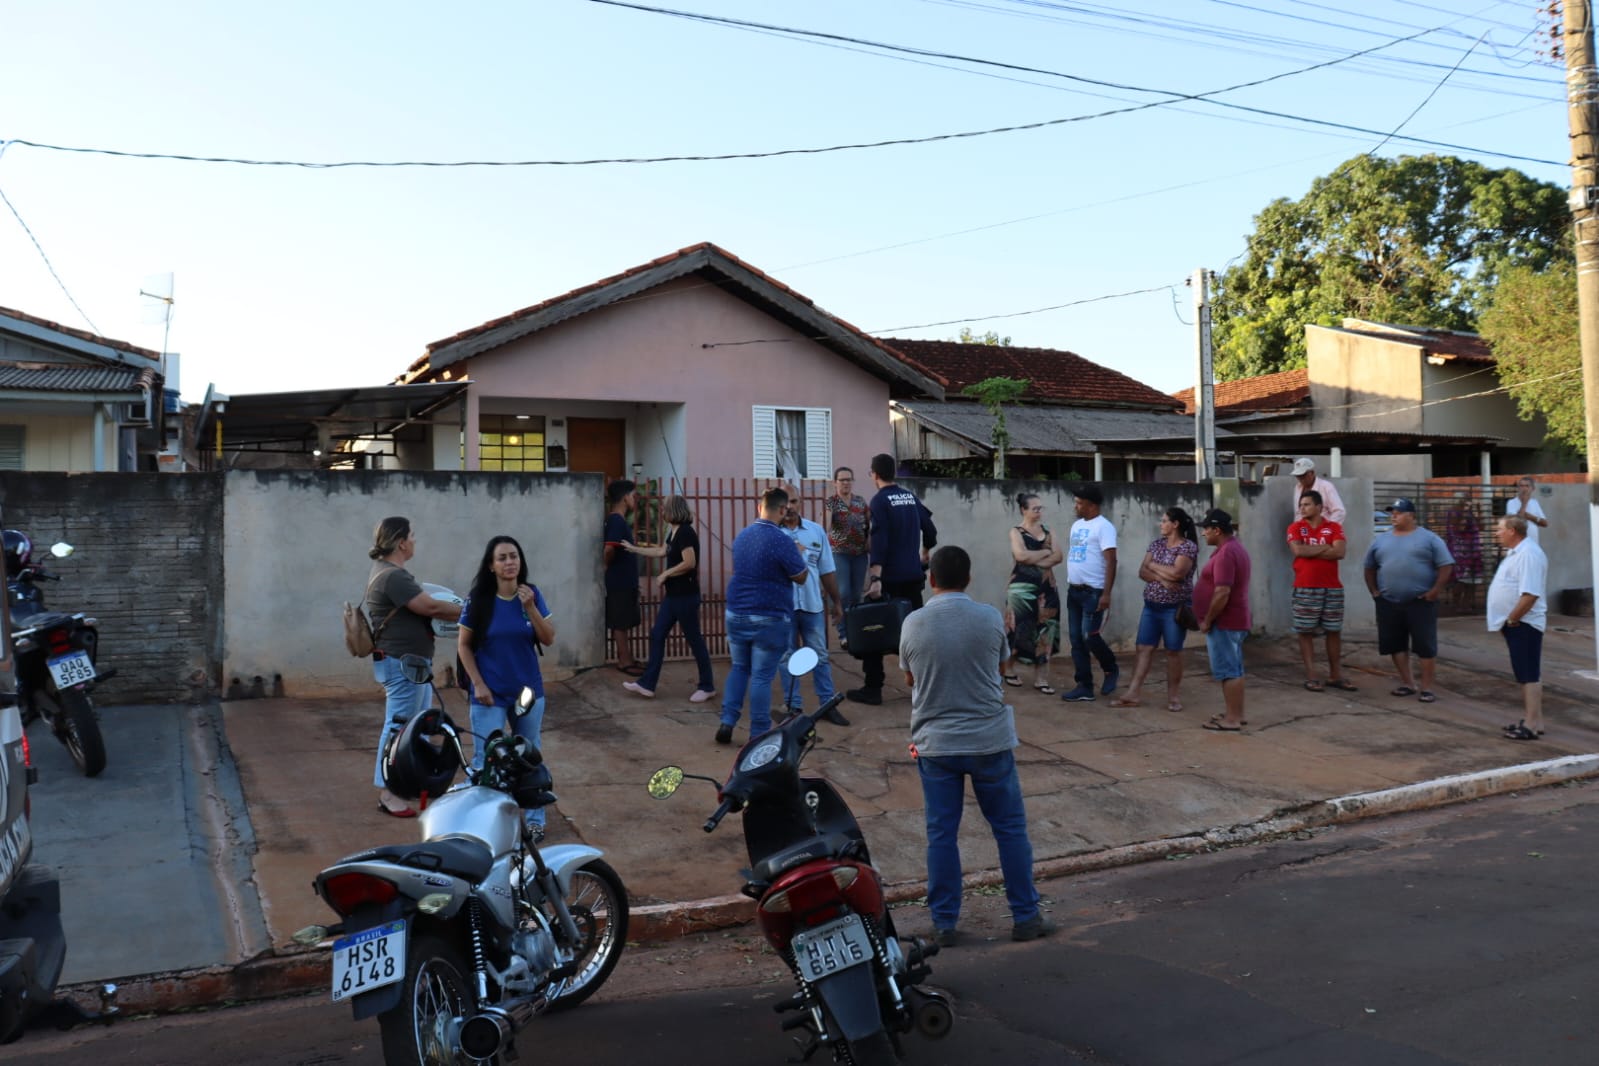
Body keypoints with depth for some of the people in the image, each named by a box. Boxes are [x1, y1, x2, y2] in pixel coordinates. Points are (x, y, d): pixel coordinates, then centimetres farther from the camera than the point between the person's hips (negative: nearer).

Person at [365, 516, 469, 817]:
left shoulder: (390, 572, 14)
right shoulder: (392, 576, -21)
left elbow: (424, 607, 13)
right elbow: (430, 607, -22)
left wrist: (461, 612, 5)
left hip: (412, 663, 11)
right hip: (401, 664, -11)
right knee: (398, 727, -3)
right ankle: (388, 792, 5)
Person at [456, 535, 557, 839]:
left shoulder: (533, 595, -3)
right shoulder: (477, 600, -9)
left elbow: (549, 639, -4)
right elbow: (463, 645, -3)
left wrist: (530, 607, -17)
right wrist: (478, 684, -10)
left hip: (528, 690, 3)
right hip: (489, 694, -3)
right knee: (485, 761, -1)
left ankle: (535, 821, 27)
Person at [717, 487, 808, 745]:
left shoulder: (742, 535, 6)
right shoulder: (781, 541, -18)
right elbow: (801, 577, -8)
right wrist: (800, 561, 13)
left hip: (736, 614, 6)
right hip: (769, 619, -6)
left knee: (739, 668, 19)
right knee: (762, 676, 1)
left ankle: (727, 721, 14)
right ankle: (758, 734, 9)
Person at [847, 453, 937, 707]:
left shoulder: (880, 500, -10)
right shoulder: (910, 497, 9)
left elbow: (879, 541, -21)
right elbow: (930, 531, 16)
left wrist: (875, 578, -26)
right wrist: (923, 555, 34)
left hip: (889, 578, -6)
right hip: (913, 576, 6)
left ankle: (872, 688, 2)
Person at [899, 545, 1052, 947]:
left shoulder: (913, 624, -7)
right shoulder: (990, 619, -7)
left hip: (934, 744, 1)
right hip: (989, 740, 0)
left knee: (941, 835, 8)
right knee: (1010, 829, 12)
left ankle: (944, 924, 14)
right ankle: (1025, 917, 20)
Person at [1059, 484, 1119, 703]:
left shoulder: (1103, 526, -11)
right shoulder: (1077, 525, 14)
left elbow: (1111, 561, -16)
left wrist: (1106, 594, -22)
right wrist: (1069, 585, 15)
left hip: (1093, 592, -8)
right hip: (1073, 591, 8)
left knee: (1089, 637, -11)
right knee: (1076, 640, 6)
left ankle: (1111, 669, 17)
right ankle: (1085, 688, 11)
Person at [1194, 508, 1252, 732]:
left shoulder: (1225, 553, -20)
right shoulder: (1235, 547, 14)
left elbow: (1222, 592, -26)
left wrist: (1207, 620, -17)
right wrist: (1211, 619, 22)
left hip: (1223, 622, -11)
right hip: (1234, 620, 11)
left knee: (1227, 670, -6)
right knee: (1234, 668, 15)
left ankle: (1232, 719, -2)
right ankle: (1236, 714, 22)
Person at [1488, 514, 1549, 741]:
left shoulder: (1528, 553, -20)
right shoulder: (1516, 552, 14)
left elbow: (1530, 594, -28)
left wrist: (1511, 619, -20)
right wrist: (1509, 621, 15)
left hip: (1523, 624, -11)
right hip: (1516, 624, 11)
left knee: (1529, 675, -7)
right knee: (1525, 675, 15)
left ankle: (1533, 724, -5)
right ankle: (1530, 720, 22)